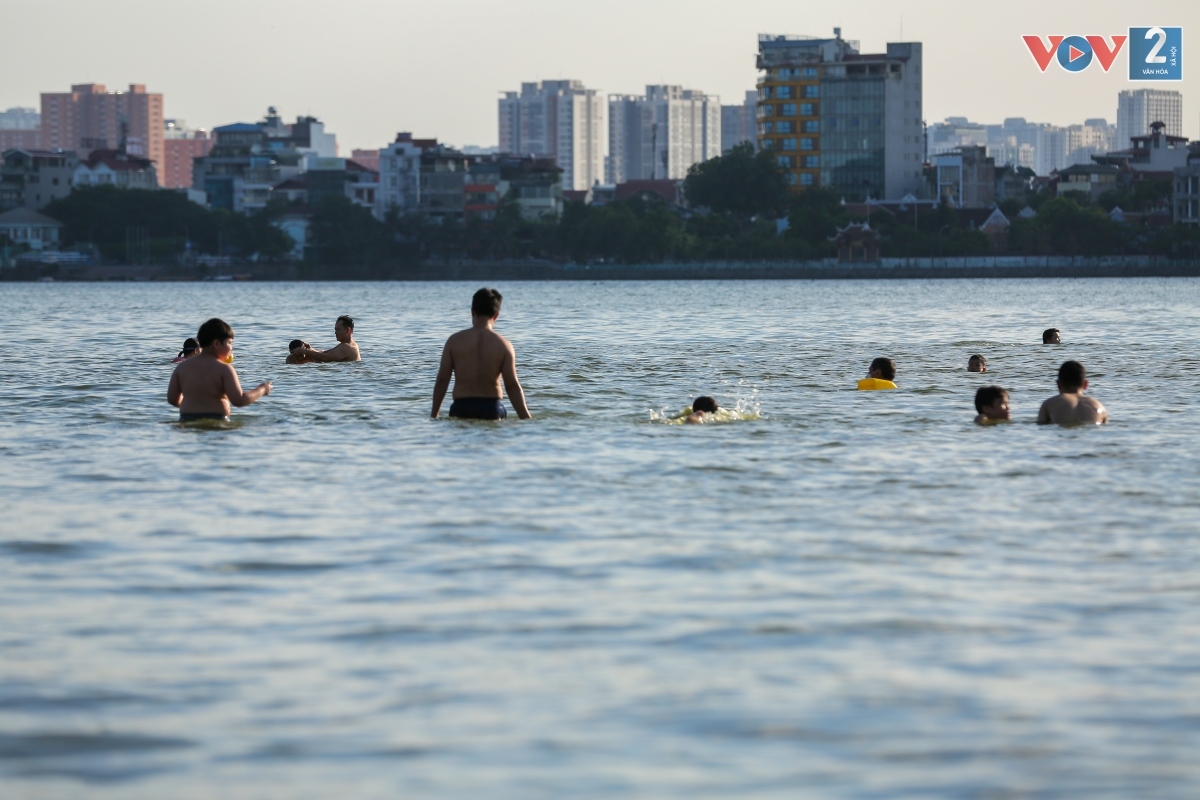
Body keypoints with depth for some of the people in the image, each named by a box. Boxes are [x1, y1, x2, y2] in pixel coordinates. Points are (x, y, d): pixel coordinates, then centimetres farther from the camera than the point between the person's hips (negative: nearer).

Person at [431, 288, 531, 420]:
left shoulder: (454, 341, 3)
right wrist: (526, 418, 2)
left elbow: (442, 380, 4)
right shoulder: (503, 345, 1)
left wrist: (434, 414, 12)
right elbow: (512, 385, -2)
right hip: (492, 409, 0)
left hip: (462, 409, 0)